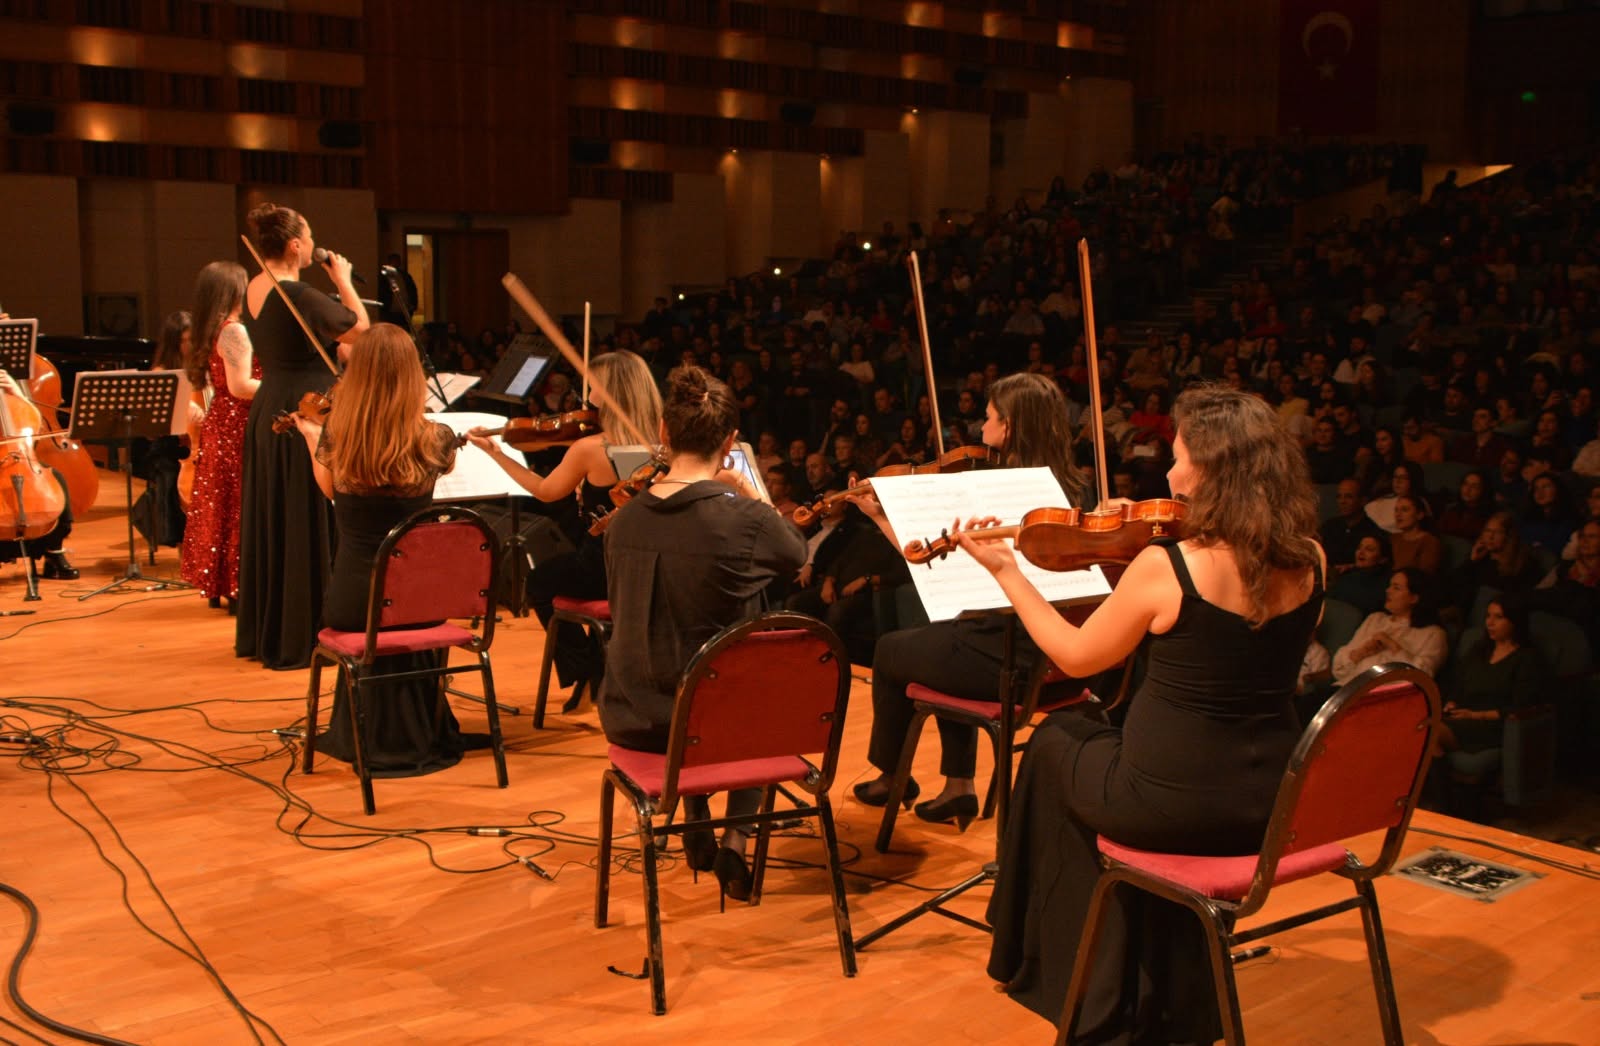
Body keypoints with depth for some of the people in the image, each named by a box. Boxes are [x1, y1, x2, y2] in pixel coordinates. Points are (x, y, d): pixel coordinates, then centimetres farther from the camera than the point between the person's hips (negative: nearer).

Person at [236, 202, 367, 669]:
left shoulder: (253, 291, 8)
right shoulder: (298, 296, -19)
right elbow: (361, 328, -8)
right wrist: (342, 278, 1)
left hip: (266, 415, 9)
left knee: (269, 524, 16)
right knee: (307, 528, -1)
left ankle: (261, 631, 26)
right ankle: (300, 638, 5)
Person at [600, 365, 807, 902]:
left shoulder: (625, 519, -5)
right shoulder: (745, 520, -18)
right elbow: (799, 552, 5)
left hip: (629, 717, 4)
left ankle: (696, 827, 38)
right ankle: (734, 839, 20)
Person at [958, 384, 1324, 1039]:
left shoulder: (1164, 566, -21)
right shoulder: (1309, 561, -4)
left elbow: (1075, 657, -5)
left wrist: (1004, 570, 4)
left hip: (1174, 801, -5)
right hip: (1272, 800, 5)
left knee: (1058, 743, 25)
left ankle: (1093, 989, 39)